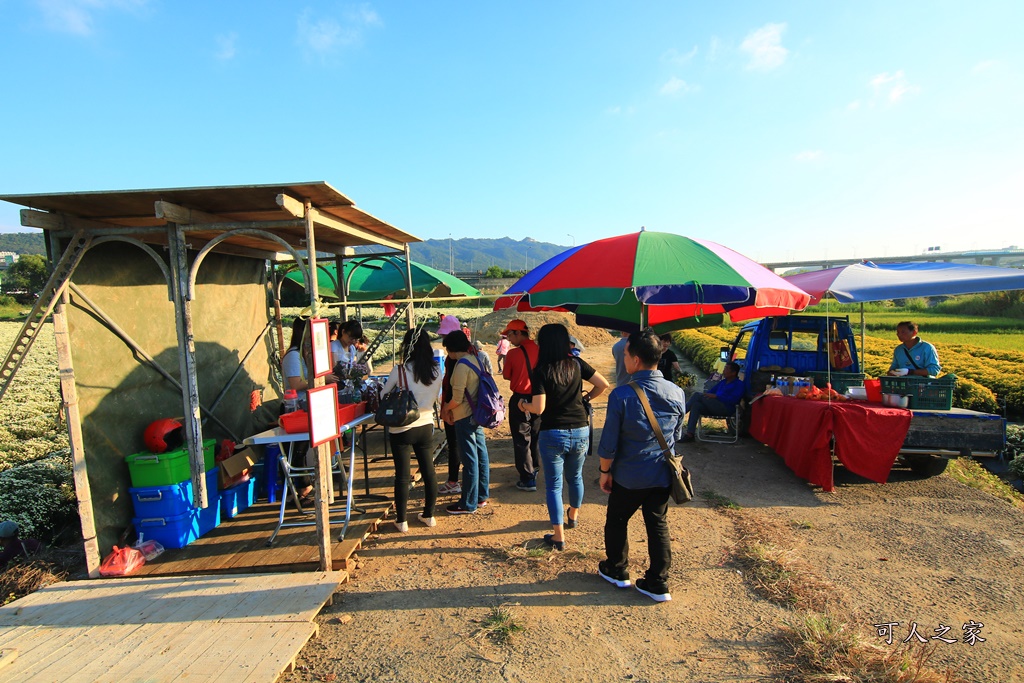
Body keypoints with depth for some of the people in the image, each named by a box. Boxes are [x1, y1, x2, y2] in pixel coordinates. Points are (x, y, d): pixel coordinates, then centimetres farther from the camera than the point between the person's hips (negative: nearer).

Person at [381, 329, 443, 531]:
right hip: (426, 426, 3)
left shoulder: (399, 370, -15)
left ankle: (401, 520, 17)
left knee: (402, 475, 7)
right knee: (428, 471, 14)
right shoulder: (436, 371, -4)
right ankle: (429, 515, 26)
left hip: (401, 429, -3)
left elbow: (383, 397, -4)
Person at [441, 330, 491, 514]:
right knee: (480, 455, 15)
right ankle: (481, 496, 27)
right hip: (477, 413, 9)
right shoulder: (474, 359, 10)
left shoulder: (461, 364, -18)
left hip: (465, 417, -9)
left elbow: (458, 397, -19)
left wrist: (446, 408, 0)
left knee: (470, 460, -1)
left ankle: (468, 504, 10)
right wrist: (451, 409, 11)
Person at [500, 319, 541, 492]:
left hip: (520, 400, -5)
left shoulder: (514, 353, -16)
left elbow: (506, 375, -4)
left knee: (522, 440, 7)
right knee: (536, 437, 22)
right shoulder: (540, 351, -5)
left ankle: (528, 479, 9)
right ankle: (534, 469, 37)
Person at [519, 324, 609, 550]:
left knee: (554, 485, 8)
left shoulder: (541, 371, -14)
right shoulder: (576, 364, -2)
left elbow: (538, 408, -18)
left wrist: (523, 405, 2)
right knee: (575, 476, 26)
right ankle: (573, 516, 48)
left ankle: (558, 537, 13)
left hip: (553, 434, -4)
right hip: (580, 431, 5)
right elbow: (603, 384, -1)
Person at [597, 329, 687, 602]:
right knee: (658, 526, 18)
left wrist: (605, 471, -1)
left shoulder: (621, 395, -23)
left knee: (617, 521, 19)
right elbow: (676, 435, 7)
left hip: (628, 476, -4)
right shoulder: (677, 393, -7)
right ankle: (658, 584, 27)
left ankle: (617, 571, 36)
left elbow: (609, 442, -17)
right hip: (662, 475, 4)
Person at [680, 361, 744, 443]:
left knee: (697, 395, -20)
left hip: (726, 409, -7)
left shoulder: (738, 384, 3)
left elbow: (733, 400, -12)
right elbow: (712, 391, 26)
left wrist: (715, 396, -18)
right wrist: (705, 393, 2)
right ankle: (690, 434, -29)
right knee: (696, 405, -23)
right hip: (713, 408, 7)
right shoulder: (723, 382, 28)